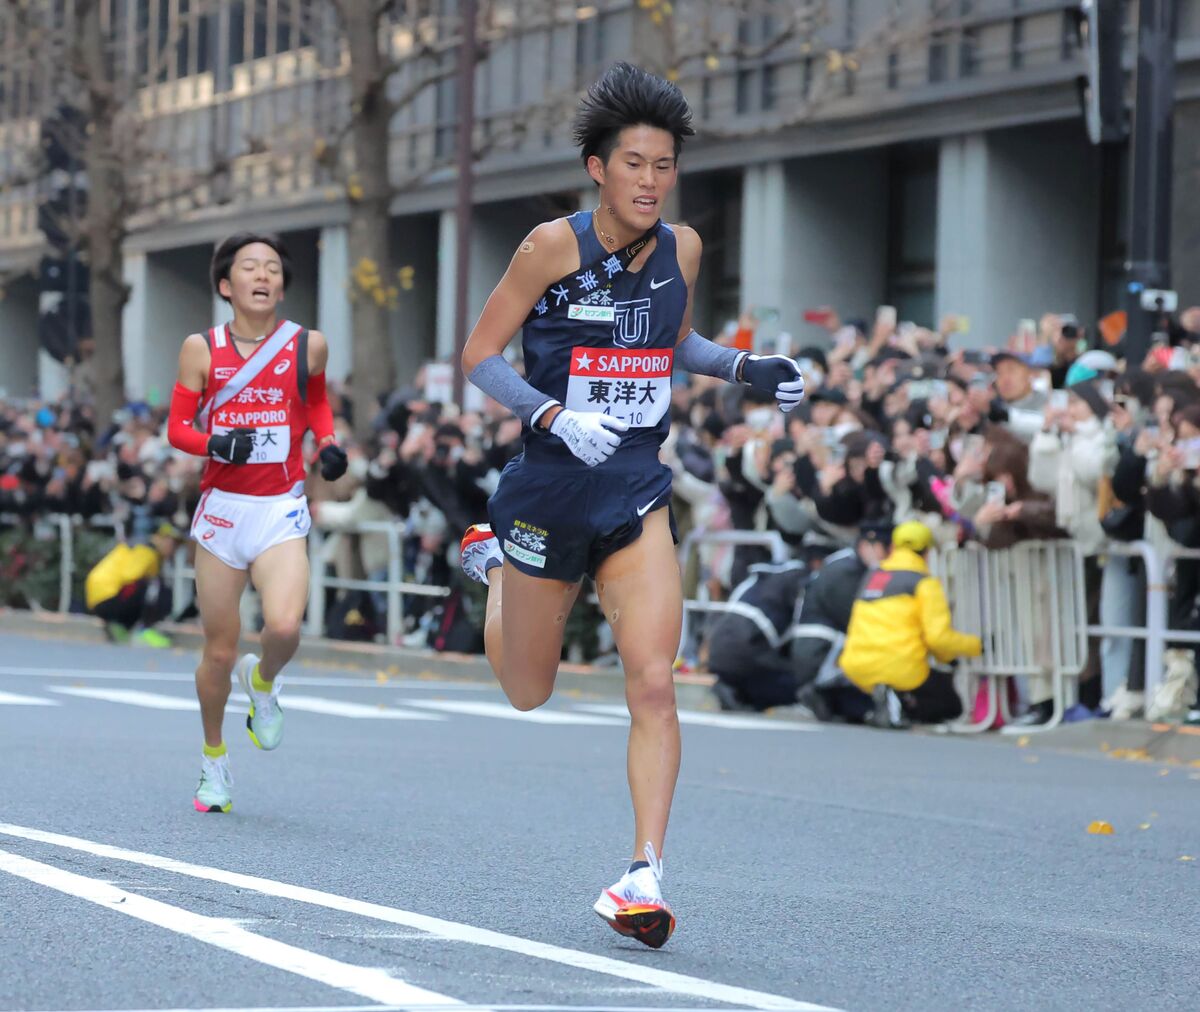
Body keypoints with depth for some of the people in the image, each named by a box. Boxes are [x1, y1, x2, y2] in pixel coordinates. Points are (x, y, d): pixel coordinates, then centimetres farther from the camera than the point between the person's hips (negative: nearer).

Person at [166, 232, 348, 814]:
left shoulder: (308, 345, 0)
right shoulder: (201, 349, -1)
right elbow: (178, 427, 3)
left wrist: (329, 444, 2)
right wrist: (217, 444, -17)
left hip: (282, 511, -1)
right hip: (221, 507, 1)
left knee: (285, 626, -25)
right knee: (219, 651, 6)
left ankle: (263, 681, 11)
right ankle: (214, 759, 28)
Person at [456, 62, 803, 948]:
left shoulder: (682, 249, 1)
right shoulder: (555, 246, -13)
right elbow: (480, 355, -7)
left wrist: (746, 368, 3)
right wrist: (555, 417, -22)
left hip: (637, 493, 2)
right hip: (548, 489, -2)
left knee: (653, 683, -14)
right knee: (528, 694, 16)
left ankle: (644, 875, -10)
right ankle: (492, 560, 48)